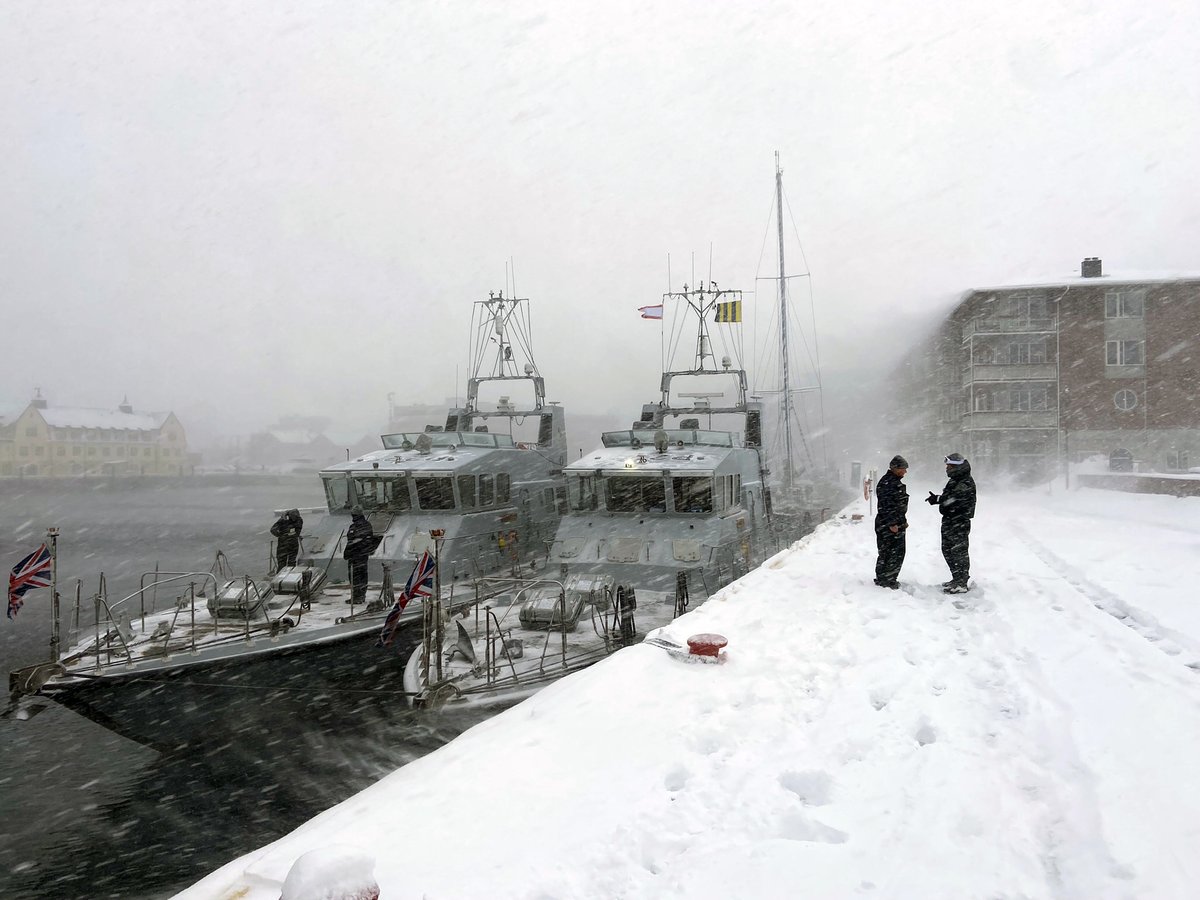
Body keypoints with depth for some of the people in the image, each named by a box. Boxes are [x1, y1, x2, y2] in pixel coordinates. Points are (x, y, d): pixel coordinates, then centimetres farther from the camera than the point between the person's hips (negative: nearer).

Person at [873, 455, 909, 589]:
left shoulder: (897, 482, 17)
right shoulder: (886, 483, -16)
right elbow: (885, 505, -21)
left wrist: (903, 521, 24)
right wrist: (891, 524, -23)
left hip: (898, 524, 10)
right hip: (887, 527, -10)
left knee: (899, 553, 13)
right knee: (888, 553, -5)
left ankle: (890, 579, 23)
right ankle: (883, 580, 2)